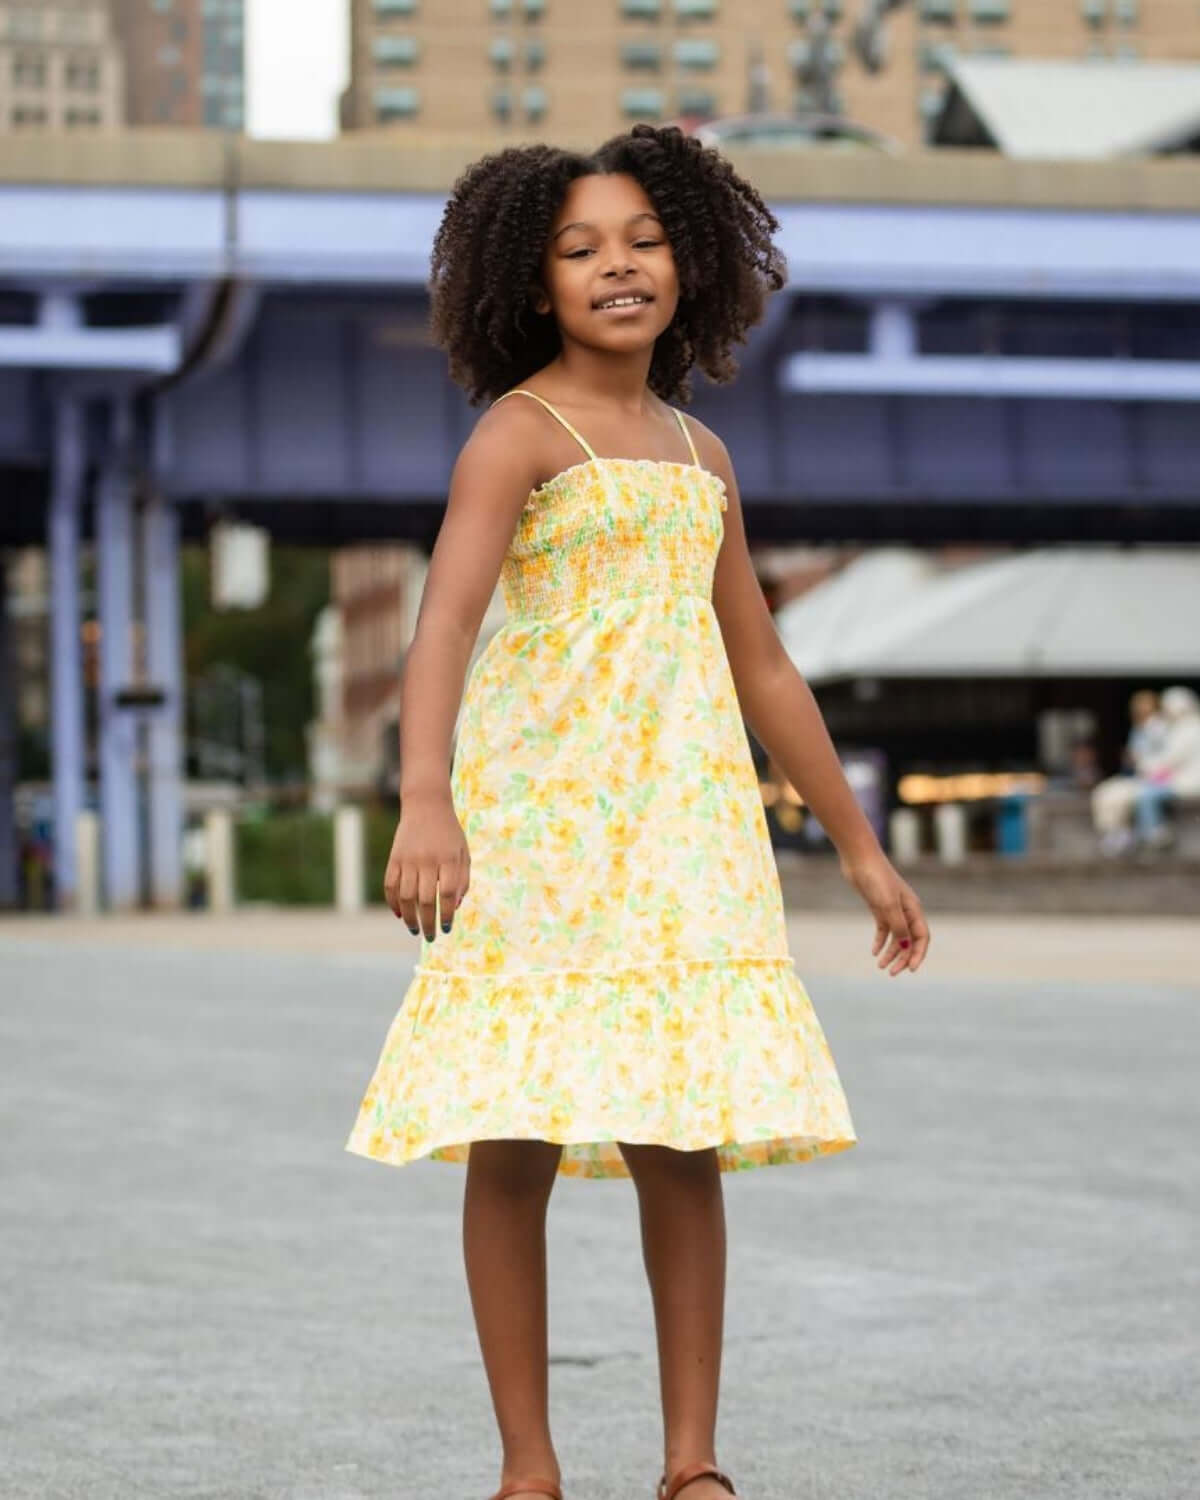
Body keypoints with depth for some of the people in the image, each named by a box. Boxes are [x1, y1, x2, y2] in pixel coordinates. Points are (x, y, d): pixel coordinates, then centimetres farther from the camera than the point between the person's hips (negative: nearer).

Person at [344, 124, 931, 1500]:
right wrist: (425, 801, -36)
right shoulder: (520, 433, -3)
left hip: (683, 817, 5)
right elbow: (444, 619, -20)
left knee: (685, 1141, 0)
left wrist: (859, 847, 23)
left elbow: (763, 668, 23)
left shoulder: (697, 454, 17)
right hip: (537, 811, -5)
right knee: (515, 1143, -3)